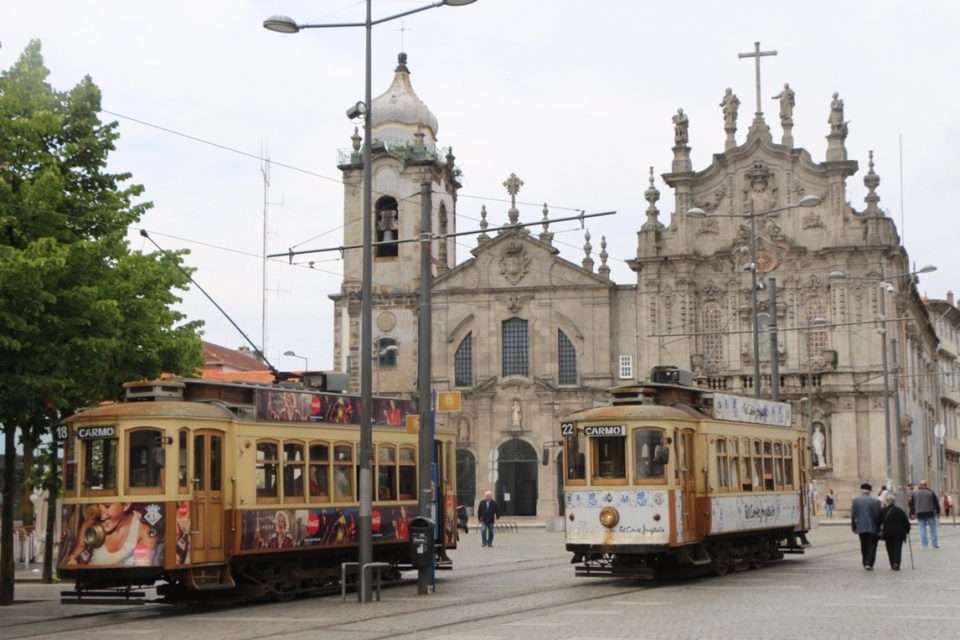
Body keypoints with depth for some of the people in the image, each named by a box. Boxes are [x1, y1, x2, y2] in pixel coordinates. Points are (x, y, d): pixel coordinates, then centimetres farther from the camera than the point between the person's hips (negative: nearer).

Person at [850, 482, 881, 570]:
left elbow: (852, 515, -2)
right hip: (872, 528, -3)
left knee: (864, 546, 17)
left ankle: (865, 563, 20)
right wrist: (878, 527, 5)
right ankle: (869, 564, -9)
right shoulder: (875, 501, -8)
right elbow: (878, 516, -7)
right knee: (872, 546, 3)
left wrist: (854, 527, 6)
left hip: (861, 527, 3)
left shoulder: (855, 500, -1)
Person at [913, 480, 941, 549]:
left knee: (923, 529, 4)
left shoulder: (915, 493, 5)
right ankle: (935, 544, 4)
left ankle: (924, 545, 0)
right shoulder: (930, 492, -1)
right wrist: (938, 512, 13)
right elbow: (936, 503, 3)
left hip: (920, 514, 2)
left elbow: (913, 504, 10)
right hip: (930, 513, -2)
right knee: (933, 528, 6)